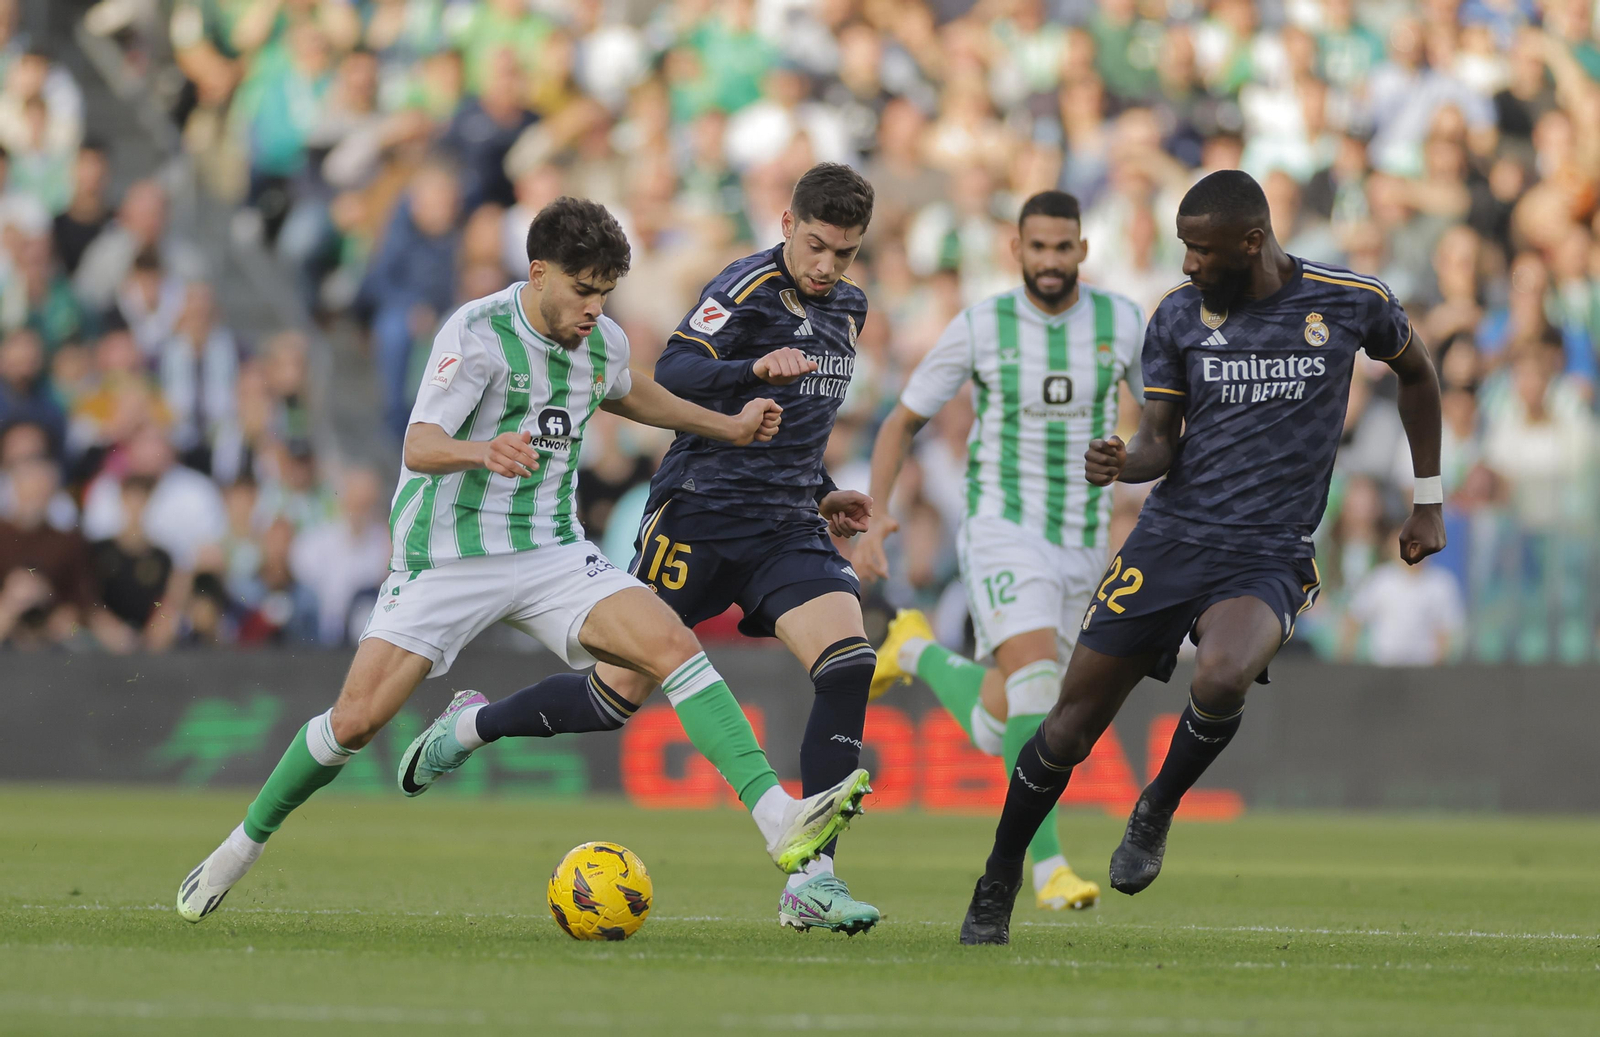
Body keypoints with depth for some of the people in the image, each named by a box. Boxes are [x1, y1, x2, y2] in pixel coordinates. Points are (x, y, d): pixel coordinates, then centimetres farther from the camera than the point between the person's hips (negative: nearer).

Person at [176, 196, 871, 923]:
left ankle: (778, 820, -24)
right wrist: (482, 451, -49)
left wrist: (725, 426, 29)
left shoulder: (604, 342, 3)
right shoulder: (476, 333, -17)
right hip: (448, 557, -4)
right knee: (357, 720, -10)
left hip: (552, 554, 4)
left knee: (671, 643, -19)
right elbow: (419, 447, -29)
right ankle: (244, 844, 14)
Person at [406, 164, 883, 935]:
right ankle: (473, 726, 30)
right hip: (699, 517, -6)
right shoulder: (749, 288, -12)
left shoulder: (847, 308, 13)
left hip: (786, 528, 6)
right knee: (619, 694, 0)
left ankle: (812, 881, -19)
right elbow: (674, 371, -28)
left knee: (849, 664, -18)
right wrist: (755, 369, -43)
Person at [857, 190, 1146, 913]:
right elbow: (902, 423, 4)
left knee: (994, 727, 5)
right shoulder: (979, 327, -6)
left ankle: (917, 651, 37)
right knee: (1036, 678, -28)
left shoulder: (1122, 322, -1)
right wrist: (874, 519, -9)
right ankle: (1048, 864, -22)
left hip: (1081, 546, 4)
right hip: (1002, 532, -4)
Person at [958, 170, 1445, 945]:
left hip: (1269, 556, -2)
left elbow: (1416, 373, 17)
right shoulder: (1178, 315, 1)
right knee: (1072, 722, 0)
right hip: (1170, 535, 2)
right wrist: (1123, 464, -18)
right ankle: (996, 890, 21)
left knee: (1222, 678, -34)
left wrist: (1428, 498, 18)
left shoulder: (1352, 303, -3)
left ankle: (1157, 811, -4)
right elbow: (1161, 440, 6)